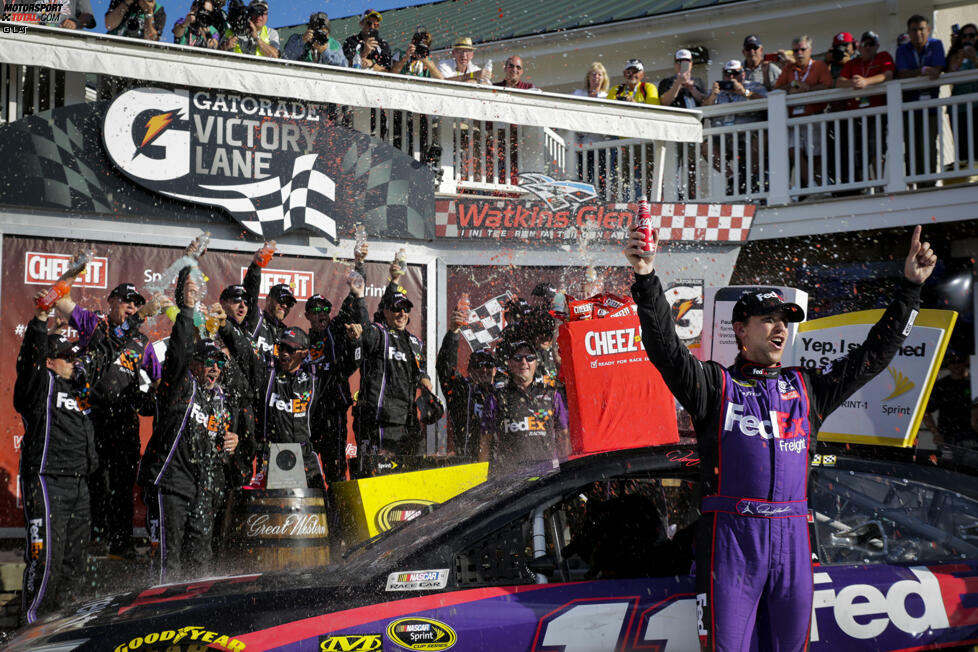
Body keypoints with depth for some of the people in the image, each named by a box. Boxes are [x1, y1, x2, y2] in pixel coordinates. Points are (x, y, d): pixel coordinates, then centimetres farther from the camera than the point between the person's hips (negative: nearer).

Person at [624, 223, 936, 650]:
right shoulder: (716, 384, 6)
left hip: (792, 536, 4)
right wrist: (646, 279, -24)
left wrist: (910, 287, 17)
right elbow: (665, 348, -10)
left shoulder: (807, 388, 18)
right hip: (731, 534, -4)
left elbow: (874, 355, 21)